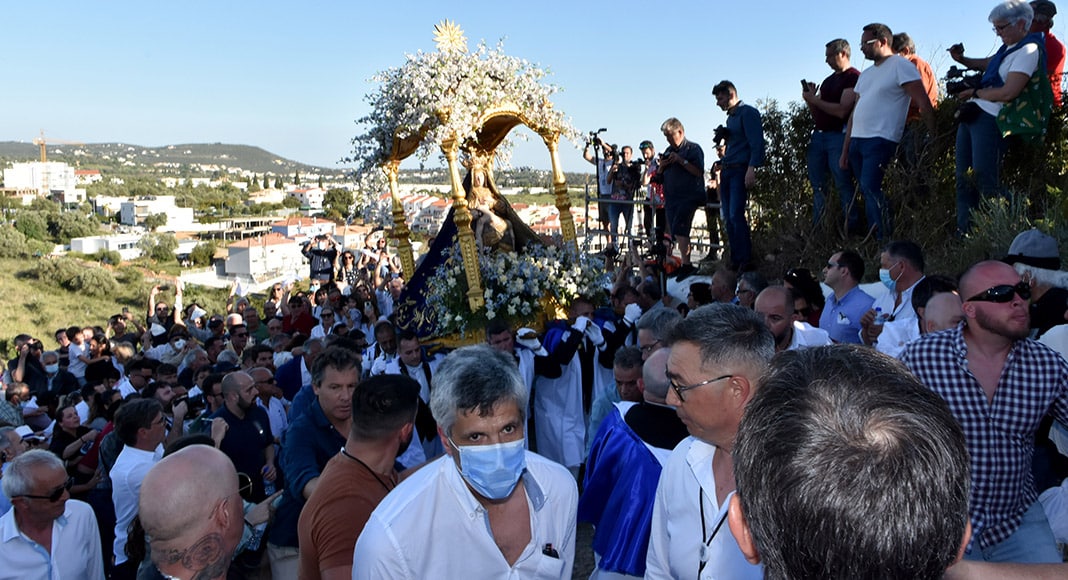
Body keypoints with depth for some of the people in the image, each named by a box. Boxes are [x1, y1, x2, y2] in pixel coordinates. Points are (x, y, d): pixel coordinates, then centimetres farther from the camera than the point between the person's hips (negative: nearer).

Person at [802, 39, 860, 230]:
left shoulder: (853, 77, -5)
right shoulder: (828, 81, 21)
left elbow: (842, 111, -17)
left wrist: (814, 100, -11)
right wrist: (810, 99, 3)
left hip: (838, 135, -8)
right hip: (818, 135, 8)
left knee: (843, 185, -7)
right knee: (817, 185, 5)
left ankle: (851, 229, -3)